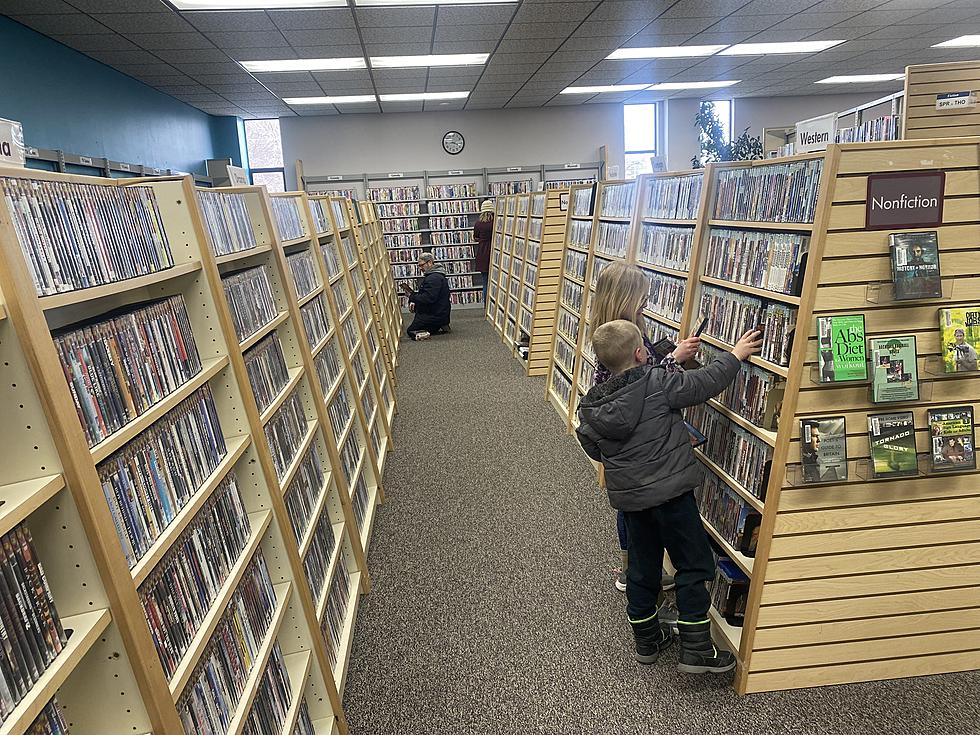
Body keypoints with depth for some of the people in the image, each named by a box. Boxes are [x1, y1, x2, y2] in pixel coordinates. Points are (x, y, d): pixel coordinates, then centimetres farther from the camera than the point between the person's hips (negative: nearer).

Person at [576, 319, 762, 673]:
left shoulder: (592, 405, -2)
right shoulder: (657, 382, -18)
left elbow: (593, 449, 7)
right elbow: (704, 383, -10)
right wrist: (735, 355, 5)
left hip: (628, 495, 6)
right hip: (670, 491, -6)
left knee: (643, 566, 19)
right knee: (694, 565, 8)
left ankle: (646, 640, 32)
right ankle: (696, 650, 13)